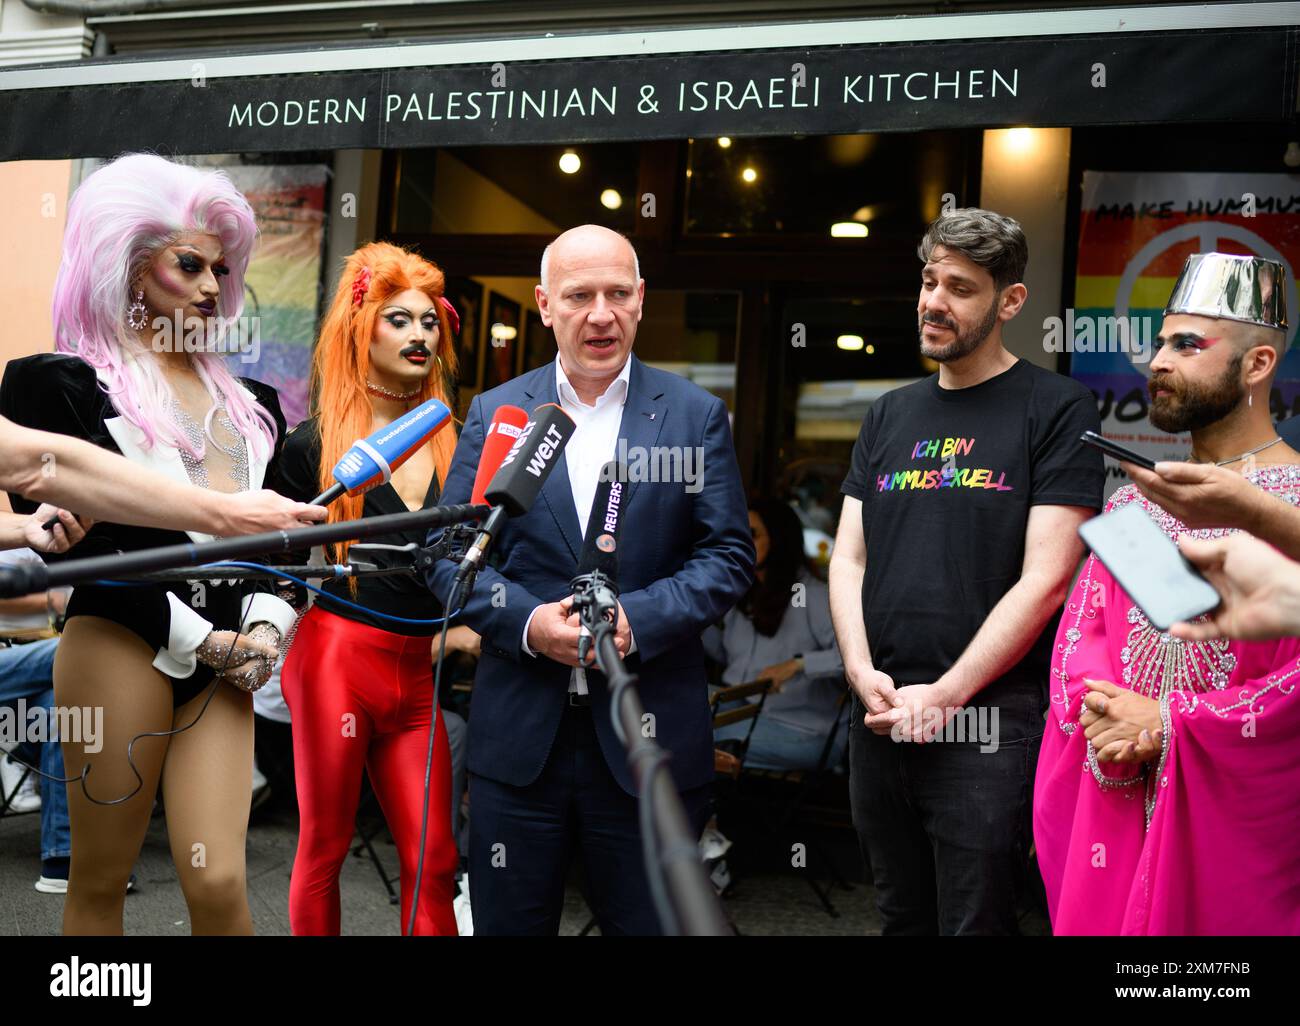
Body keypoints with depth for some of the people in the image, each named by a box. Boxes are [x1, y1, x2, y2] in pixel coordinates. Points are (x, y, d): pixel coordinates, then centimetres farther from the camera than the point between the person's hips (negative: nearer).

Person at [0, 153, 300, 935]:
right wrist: (194, 637, -10)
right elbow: (64, 541, -8)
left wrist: (266, 623, 0)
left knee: (219, 881, -4)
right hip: (122, 645, -4)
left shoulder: (247, 401, 17)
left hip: (223, 658, 4)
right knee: (101, 881, 6)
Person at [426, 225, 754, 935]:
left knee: (647, 922, 11)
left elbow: (729, 556, -1)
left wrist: (638, 618, -17)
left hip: (647, 737, -1)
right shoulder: (494, 414, 5)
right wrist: (527, 621, -14)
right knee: (508, 924, 14)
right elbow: (448, 551, 3)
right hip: (519, 735, 1)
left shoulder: (696, 415, 3)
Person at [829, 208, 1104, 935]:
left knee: (975, 919, 4)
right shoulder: (891, 416, 13)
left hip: (988, 723, -5)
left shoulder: (1056, 409, -4)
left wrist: (944, 694, -13)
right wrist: (863, 671, -5)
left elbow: (1045, 577, -11)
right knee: (902, 916, 17)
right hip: (880, 715, 5)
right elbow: (849, 559, 10)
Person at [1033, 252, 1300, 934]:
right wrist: (1103, 720, -10)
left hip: (1236, 819, -5)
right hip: (1112, 803, 5)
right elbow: (1080, 628, 8)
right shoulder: (1133, 504, 11)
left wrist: (1167, 723, -16)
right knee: (1100, 922, 13)